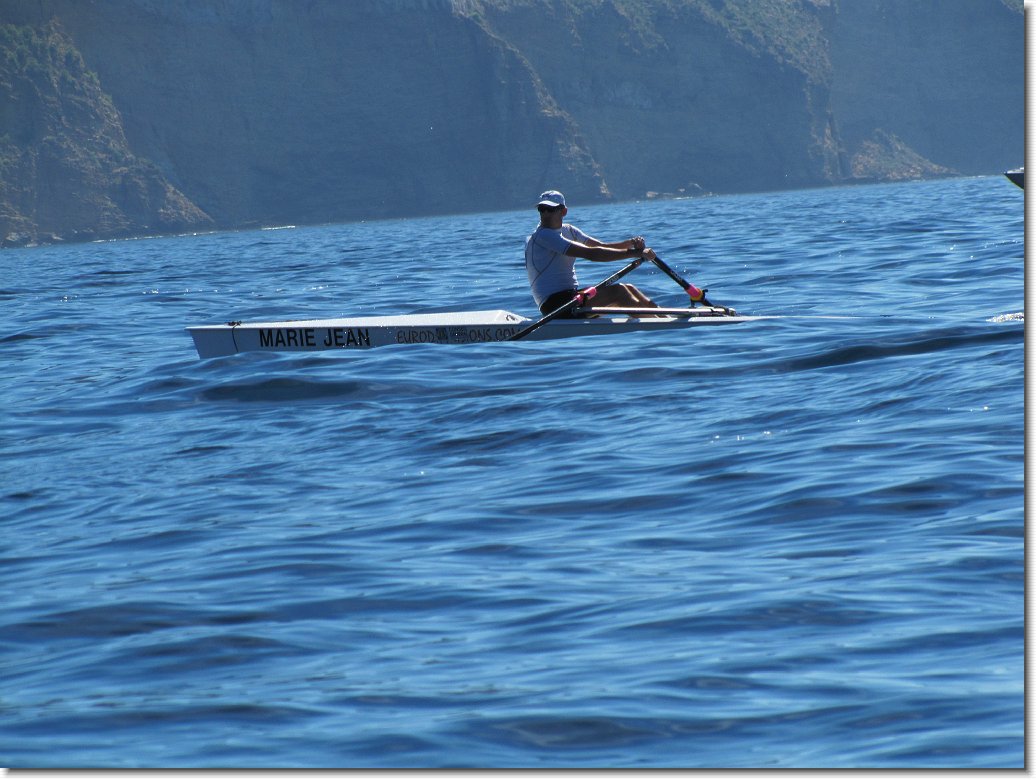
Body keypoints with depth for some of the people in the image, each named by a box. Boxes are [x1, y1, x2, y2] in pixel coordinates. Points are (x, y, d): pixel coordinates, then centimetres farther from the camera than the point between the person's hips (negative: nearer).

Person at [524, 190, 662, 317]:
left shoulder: (567, 230, 16)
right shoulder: (543, 236, -15)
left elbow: (602, 246, 15)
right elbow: (589, 253, -21)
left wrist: (631, 243, -6)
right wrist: (635, 253, -22)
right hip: (555, 304, -10)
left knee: (628, 290, 6)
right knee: (617, 291, -19)